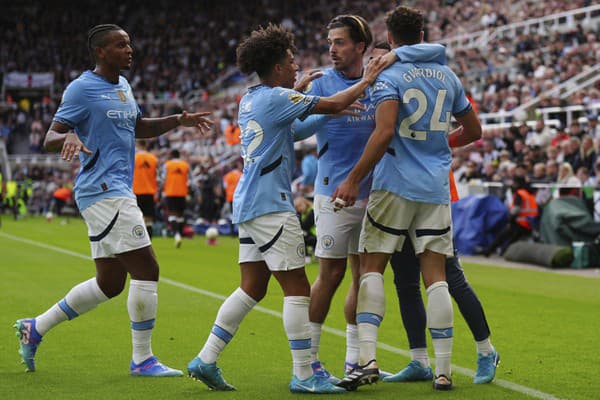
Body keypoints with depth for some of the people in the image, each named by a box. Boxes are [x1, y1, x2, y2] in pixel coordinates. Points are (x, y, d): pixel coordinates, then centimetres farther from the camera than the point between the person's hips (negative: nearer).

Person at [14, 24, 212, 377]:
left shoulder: (123, 86, 17)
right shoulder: (82, 89, -9)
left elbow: (139, 127, 30)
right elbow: (50, 138, -11)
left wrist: (178, 120, 16)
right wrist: (69, 138, -34)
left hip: (117, 192, 10)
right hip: (104, 192, -10)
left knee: (109, 283, 12)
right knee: (147, 269, -11)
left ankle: (35, 328, 23)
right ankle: (142, 359, -1)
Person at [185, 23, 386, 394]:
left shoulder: (251, 99, 14)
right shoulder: (277, 98, -12)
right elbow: (334, 105, -12)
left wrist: (300, 87, 32)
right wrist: (367, 80, 0)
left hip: (249, 202, 9)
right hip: (270, 206, -9)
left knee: (252, 287, 12)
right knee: (298, 289, -5)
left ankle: (206, 360, 12)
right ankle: (304, 375, -3)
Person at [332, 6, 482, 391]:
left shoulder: (389, 75, -6)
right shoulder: (448, 75, 11)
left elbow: (384, 132, -19)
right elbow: (474, 131, 19)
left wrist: (353, 180, -15)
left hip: (395, 185, -4)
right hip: (436, 189, 4)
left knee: (371, 268, 3)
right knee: (436, 277, 4)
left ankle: (367, 358, -9)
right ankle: (443, 370, 2)